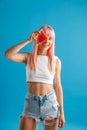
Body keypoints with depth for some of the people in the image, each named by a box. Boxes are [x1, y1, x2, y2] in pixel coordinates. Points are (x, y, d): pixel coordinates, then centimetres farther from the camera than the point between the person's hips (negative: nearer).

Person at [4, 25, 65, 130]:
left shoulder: (56, 60, 1)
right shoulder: (28, 57, -1)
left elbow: (57, 86, 3)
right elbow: (8, 54, -19)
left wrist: (61, 112, 3)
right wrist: (28, 40, -17)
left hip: (50, 102, 1)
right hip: (31, 102, 0)